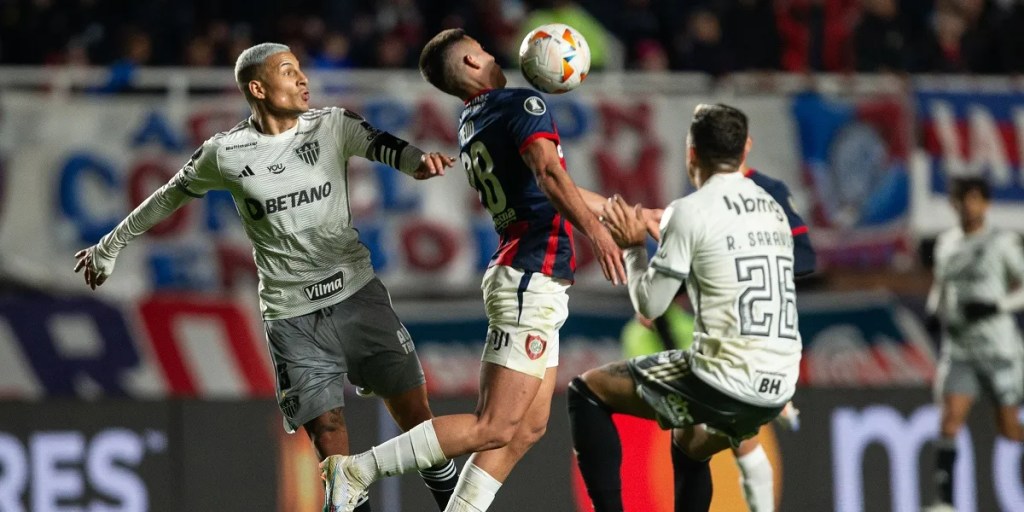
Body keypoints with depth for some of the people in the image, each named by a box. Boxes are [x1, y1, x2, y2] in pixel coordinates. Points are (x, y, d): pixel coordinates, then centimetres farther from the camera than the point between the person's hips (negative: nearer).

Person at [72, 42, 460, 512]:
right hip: (291, 317, -1)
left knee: (414, 413, 1)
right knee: (328, 436, -9)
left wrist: (420, 161, -40)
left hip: (357, 293, 1)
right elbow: (169, 198, 13)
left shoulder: (333, 126, 0)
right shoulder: (225, 153, -2)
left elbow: (385, 147, -16)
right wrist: (109, 248, 23)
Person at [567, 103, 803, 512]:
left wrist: (633, 248, 15)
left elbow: (649, 305, -3)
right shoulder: (774, 211, 14)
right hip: (776, 390, 7)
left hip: (724, 384, -7)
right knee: (688, 445, 35)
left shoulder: (691, 211, -6)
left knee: (587, 390, 10)